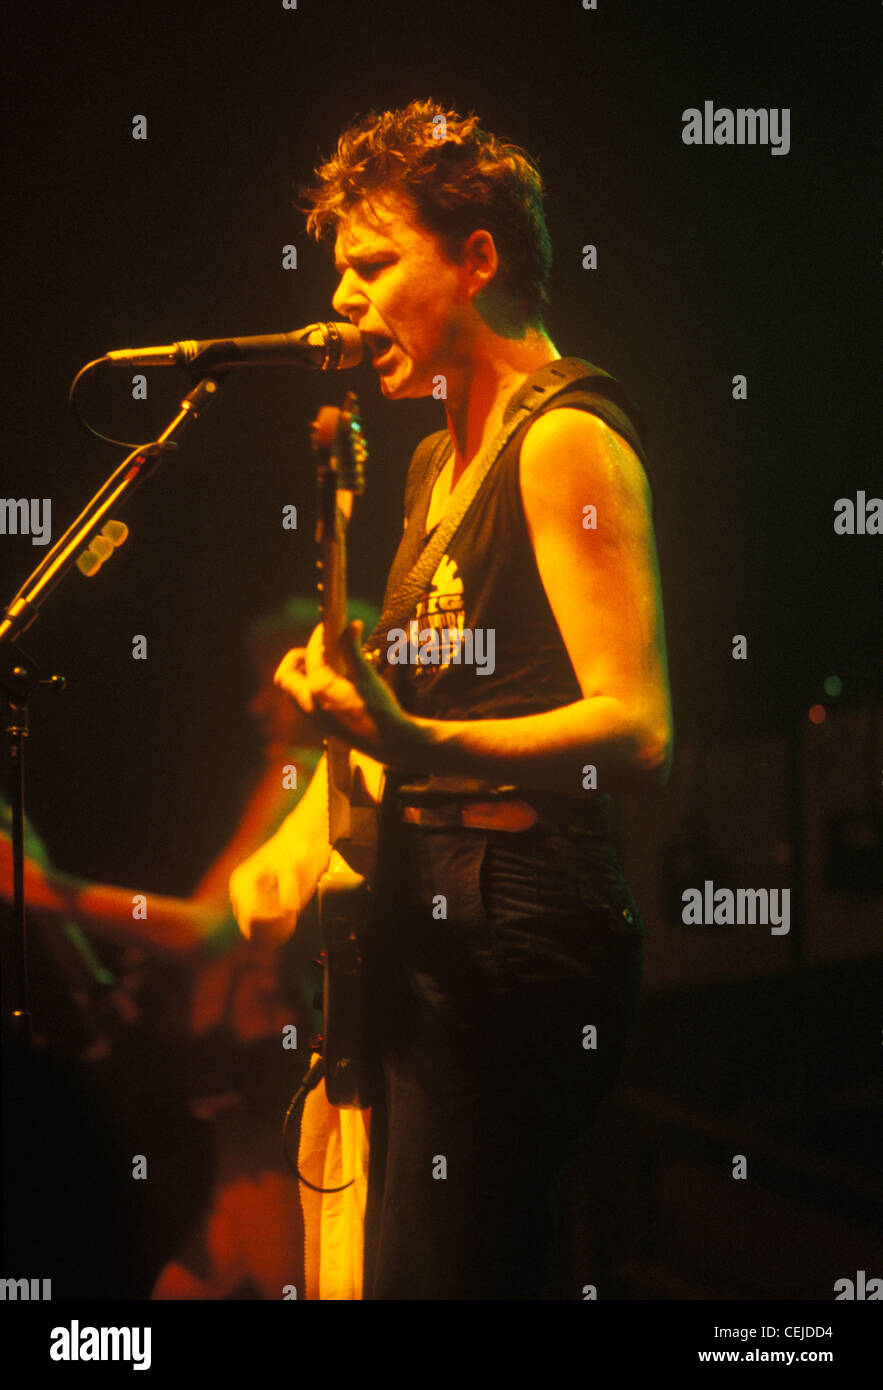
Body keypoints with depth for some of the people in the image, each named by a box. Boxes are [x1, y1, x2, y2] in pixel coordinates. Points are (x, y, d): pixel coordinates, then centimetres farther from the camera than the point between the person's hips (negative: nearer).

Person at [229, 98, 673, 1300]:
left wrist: (421, 747, -34)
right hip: (427, 922, 10)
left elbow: (638, 731, -21)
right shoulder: (439, 462, 18)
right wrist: (307, 829, 7)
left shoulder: (567, 440, -11)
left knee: (430, 1274, -10)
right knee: (502, 1272, 15)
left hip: (519, 936, -9)